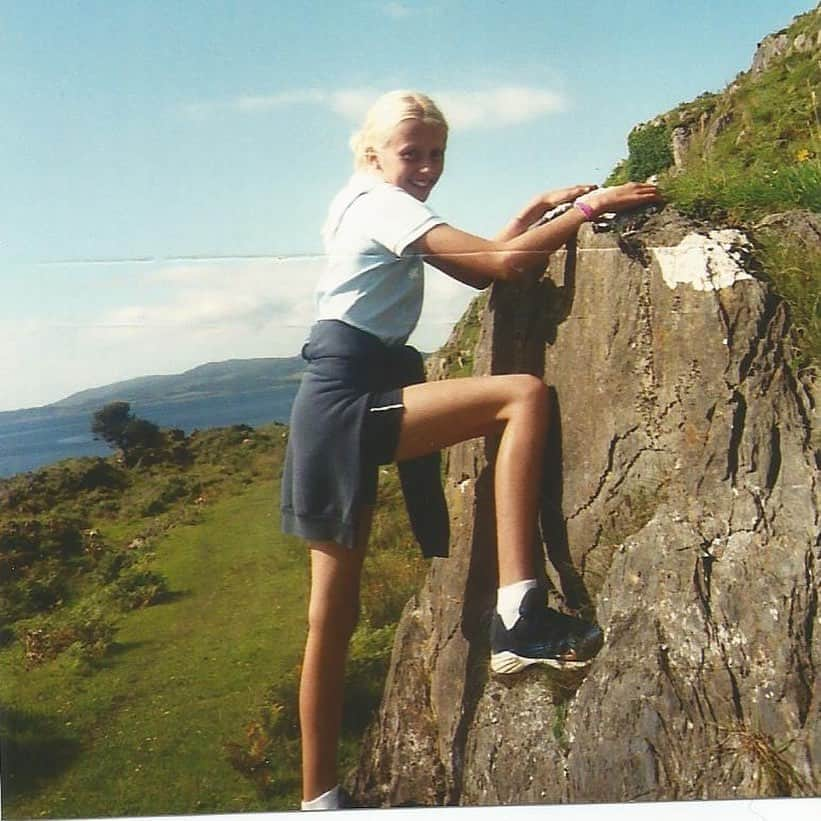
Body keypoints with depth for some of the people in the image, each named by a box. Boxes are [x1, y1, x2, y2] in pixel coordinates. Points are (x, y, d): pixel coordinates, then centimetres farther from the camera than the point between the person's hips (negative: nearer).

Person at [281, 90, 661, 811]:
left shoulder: (369, 207, 24)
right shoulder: (382, 203, -5)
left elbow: (477, 269, 22)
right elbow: (500, 265, -16)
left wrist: (539, 208, 15)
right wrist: (591, 206, -9)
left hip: (347, 412, 10)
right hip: (348, 402, -10)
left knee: (333, 614, 9)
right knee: (525, 396, -21)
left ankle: (319, 797, 17)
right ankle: (519, 613, -28)